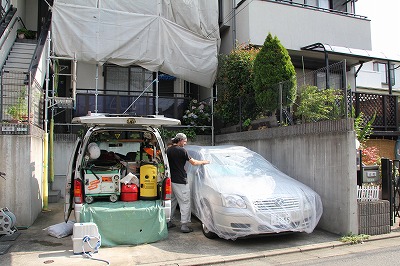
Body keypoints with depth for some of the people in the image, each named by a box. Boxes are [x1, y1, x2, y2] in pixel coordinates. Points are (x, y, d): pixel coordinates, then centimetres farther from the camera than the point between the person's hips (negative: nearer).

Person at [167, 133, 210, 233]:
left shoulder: (168, 150, 9)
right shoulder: (181, 150, -14)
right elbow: (193, 162, -10)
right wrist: (203, 162, 5)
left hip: (171, 180, 8)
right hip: (180, 181, -8)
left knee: (172, 201, 18)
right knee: (185, 203, -1)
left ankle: (168, 222, 25)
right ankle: (184, 225, 0)